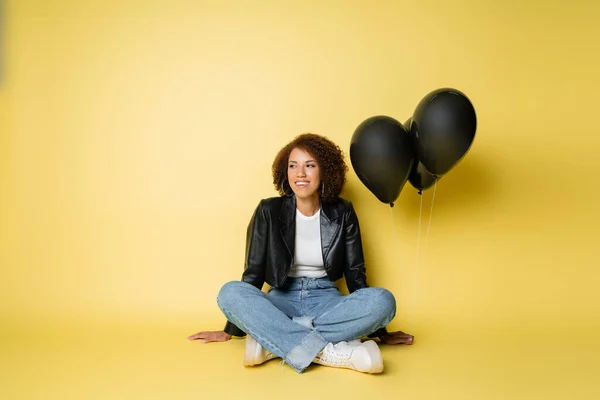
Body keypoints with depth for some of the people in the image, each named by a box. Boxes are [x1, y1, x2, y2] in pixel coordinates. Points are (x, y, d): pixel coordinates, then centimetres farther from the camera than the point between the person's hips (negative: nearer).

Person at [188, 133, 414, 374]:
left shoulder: (342, 213, -3)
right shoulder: (269, 211, -6)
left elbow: (355, 273, 2)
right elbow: (254, 272, 0)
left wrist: (379, 332, 4)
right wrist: (230, 331, 3)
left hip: (326, 301, 1)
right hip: (282, 301, -1)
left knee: (383, 300, -29)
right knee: (230, 293, -30)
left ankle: (272, 341, -31)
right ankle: (330, 353, -40)